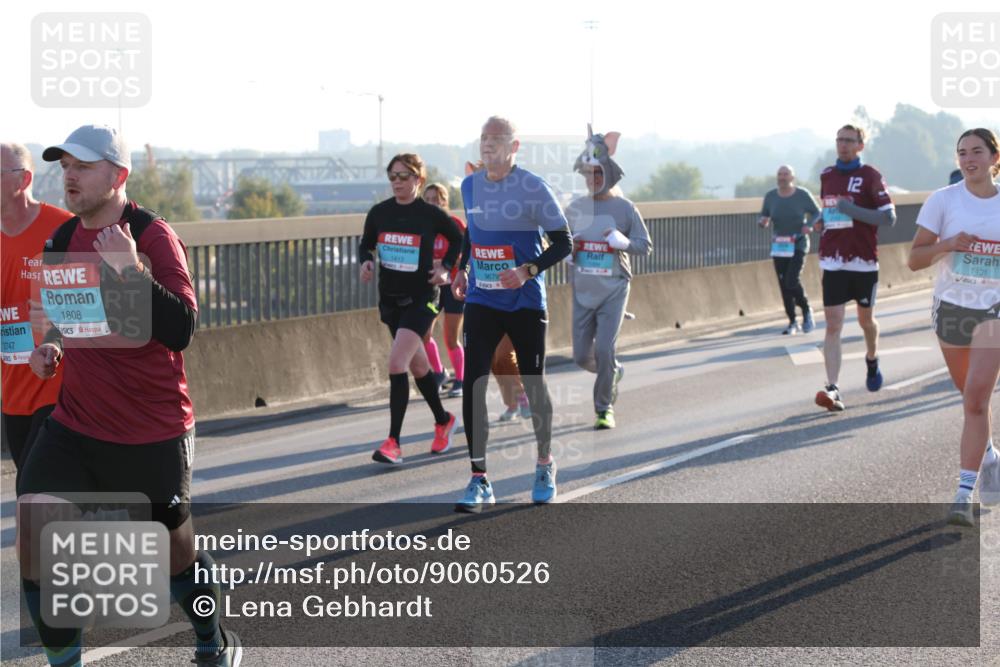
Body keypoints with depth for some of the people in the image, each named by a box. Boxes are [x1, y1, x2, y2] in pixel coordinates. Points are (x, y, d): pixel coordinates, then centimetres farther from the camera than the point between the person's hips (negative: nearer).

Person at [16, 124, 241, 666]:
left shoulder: (152, 236, -14)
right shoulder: (60, 240, 5)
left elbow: (180, 331, -24)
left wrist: (133, 272, -34)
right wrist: (51, 348, 2)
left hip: (153, 435, -5)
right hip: (73, 426, 5)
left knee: (173, 549, 11)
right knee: (34, 537, -13)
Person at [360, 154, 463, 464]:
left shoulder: (431, 214, -8)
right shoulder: (379, 213, 1)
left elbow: (458, 239, 8)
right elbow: (366, 244, 14)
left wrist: (445, 267, -5)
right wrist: (366, 262, -7)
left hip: (421, 298, -5)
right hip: (389, 298, 5)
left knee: (397, 363, -19)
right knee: (417, 366, 18)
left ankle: (393, 442, -17)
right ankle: (443, 421, 40)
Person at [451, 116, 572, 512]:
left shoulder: (533, 188, -10)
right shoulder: (469, 186, 6)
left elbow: (563, 242, -8)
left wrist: (528, 271, -22)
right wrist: (463, 268, 13)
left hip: (525, 303, -3)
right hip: (481, 301, 3)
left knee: (533, 384, 7)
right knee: (473, 383, -10)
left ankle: (545, 467, 31)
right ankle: (479, 480, -5)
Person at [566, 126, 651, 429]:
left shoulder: (624, 208, -5)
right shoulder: (575, 208, 5)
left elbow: (646, 246, -2)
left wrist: (624, 242, -22)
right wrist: (567, 248, -5)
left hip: (613, 291, -4)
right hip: (583, 291, 4)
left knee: (604, 351, -13)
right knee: (582, 356, 4)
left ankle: (604, 408, 4)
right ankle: (615, 372, 37)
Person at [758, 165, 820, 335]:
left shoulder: (802, 195, -6)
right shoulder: (770, 196, 1)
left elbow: (816, 213, 4)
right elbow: (763, 218, 9)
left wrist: (809, 224, -15)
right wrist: (763, 222, -15)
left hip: (798, 245, -3)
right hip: (778, 246, 3)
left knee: (792, 281, -17)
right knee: (784, 285, 3)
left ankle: (807, 311, 8)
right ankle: (793, 323, 15)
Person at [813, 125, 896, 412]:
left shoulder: (870, 176, -5)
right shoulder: (826, 176, 11)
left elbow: (889, 217, -10)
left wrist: (853, 210, -20)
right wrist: (822, 222, 6)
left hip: (864, 261, -3)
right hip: (833, 261, 3)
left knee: (866, 319, 15)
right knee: (833, 325, -9)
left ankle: (872, 360, 47)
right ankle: (833, 389, -17)